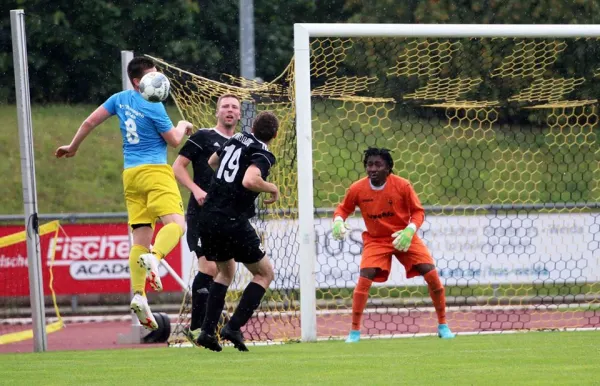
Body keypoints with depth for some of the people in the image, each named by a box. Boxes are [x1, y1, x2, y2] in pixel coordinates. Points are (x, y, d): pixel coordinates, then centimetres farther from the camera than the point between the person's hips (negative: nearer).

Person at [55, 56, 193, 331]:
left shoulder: (120, 99, 11)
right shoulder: (154, 107, -8)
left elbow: (90, 121, 16)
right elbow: (174, 140, -1)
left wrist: (73, 146, 30)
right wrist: (183, 126, 20)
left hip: (130, 174, 7)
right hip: (154, 171, -7)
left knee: (141, 238, 5)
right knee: (176, 224, -18)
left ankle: (138, 295, -7)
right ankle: (154, 258, -46)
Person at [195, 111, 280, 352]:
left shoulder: (236, 140, 13)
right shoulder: (263, 154, -9)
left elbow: (212, 162, 32)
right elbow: (250, 180, -27)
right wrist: (272, 188, -9)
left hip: (208, 217, 7)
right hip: (233, 222, -7)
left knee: (226, 271, 27)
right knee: (265, 273, 9)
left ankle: (207, 330, 14)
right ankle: (234, 327, -4)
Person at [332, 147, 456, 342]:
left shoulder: (402, 185, -16)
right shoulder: (357, 189, -13)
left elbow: (418, 211, -7)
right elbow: (343, 208, 3)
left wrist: (410, 230, -24)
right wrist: (338, 221, -19)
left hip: (404, 238, 0)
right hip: (376, 240, 0)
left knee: (432, 276, -9)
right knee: (364, 279, -20)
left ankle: (443, 326, 8)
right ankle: (354, 331, -9)